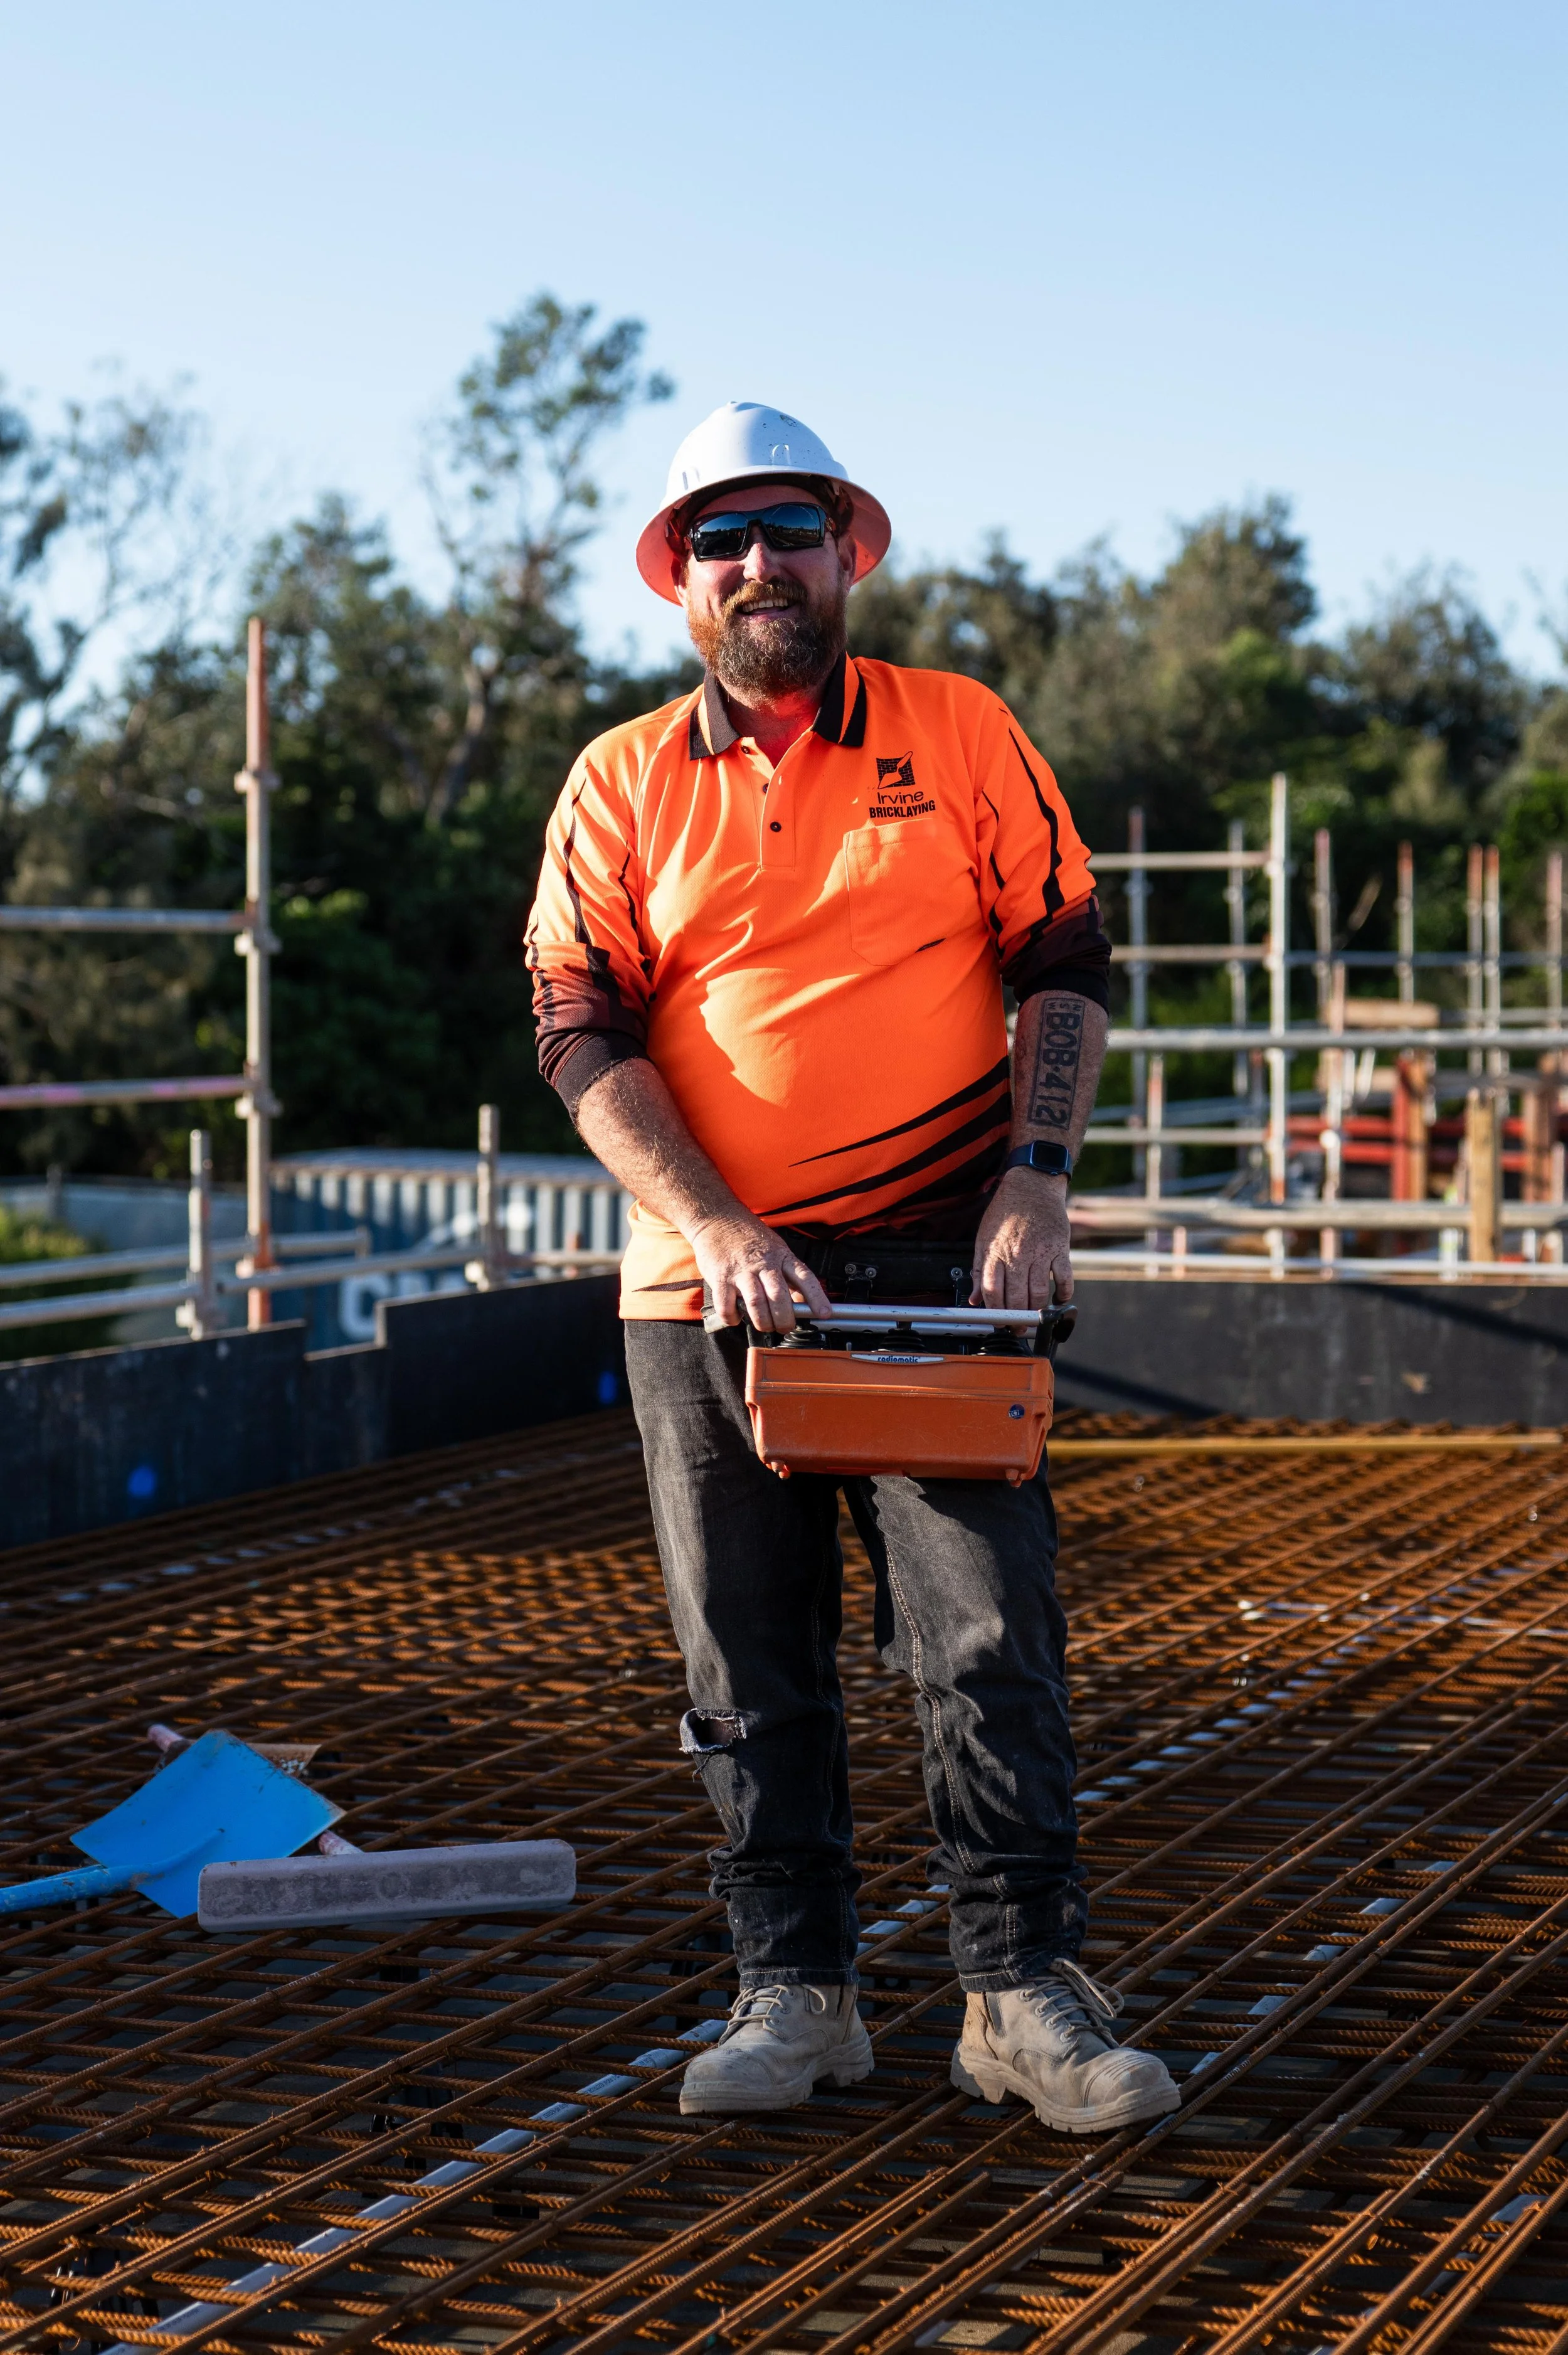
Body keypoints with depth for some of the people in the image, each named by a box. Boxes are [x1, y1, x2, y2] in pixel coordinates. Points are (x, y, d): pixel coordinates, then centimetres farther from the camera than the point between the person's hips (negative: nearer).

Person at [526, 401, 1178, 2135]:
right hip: (707, 1276, 2)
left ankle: (1024, 1995, 0)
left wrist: (1034, 1183, -9)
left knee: (987, 1631, -7)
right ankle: (793, 1992, 16)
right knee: (748, 1666, 6)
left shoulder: (962, 735, 5)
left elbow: (1062, 967, 5)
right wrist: (714, 1227, -13)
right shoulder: (621, 784, 6)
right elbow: (583, 1033, 0)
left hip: (938, 1260, -2)